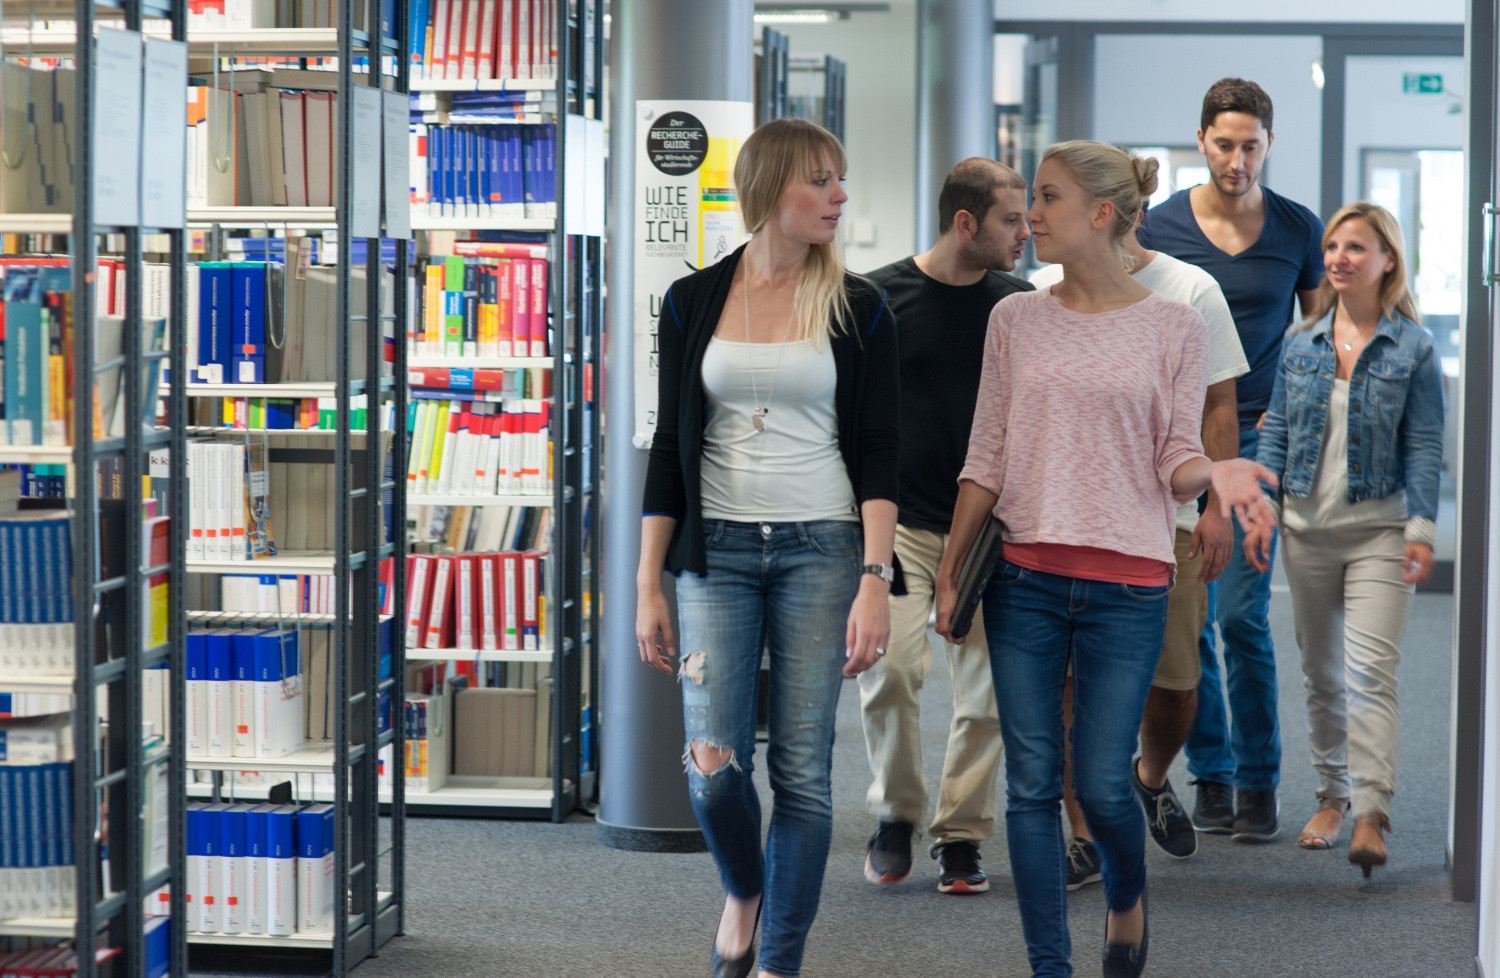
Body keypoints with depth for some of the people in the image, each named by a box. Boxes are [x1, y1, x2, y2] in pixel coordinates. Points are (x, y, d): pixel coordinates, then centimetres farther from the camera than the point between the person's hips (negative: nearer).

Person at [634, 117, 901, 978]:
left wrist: (876, 581, -12)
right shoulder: (695, 301, 5)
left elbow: (878, 453, -2)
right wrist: (649, 585, 4)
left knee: (803, 768, -2)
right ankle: (744, 891, 24)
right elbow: (671, 446, 7)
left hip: (820, 549, -1)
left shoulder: (858, 308, 1)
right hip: (716, 550, 1)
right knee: (714, 762, -7)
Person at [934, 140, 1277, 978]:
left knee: (1102, 783, -3)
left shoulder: (1175, 328, -1)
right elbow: (986, 460, 9)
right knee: (1032, 783, 2)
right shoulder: (1016, 320, 7)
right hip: (1024, 579, 3)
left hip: (1127, 585, -2)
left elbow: (1175, 462, 1)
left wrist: (1214, 471, -21)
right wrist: (950, 573, 8)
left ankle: (1127, 895, 30)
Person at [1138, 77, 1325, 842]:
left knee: (1242, 614, -9)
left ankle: (1259, 781, 2)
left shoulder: (1299, 230, 2)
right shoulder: (1158, 227, 1)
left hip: (1256, 438, -1)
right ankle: (1211, 776, 14)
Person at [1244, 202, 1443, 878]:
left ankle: (1371, 813, -19)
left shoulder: (1412, 347, -3)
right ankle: (1332, 795, 24)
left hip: (1378, 526, -4)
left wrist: (1421, 531, -10)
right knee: (1320, 671, 12)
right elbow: (1276, 430, 10)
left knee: (1371, 668, -15)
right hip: (1307, 524, 4)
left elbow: (1424, 446, -4)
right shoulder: (1302, 344, 7)